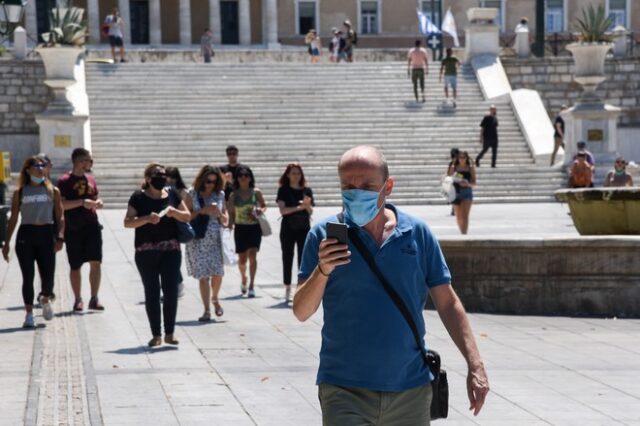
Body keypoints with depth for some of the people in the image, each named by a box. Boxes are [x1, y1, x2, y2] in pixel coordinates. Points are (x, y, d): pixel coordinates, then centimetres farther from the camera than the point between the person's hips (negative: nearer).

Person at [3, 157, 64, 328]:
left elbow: (60, 217, 6)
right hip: (26, 235, 0)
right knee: (28, 277, -3)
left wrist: (60, 237, -8)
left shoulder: (53, 191, 9)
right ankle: (29, 314, 6)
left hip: (46, 234, 0)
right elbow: (13, 218, 9)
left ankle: (45, 300, 30)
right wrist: (7, 242, 5)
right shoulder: (20, 192, 8)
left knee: (48, 277, -3)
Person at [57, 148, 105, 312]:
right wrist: (82, 202, -23)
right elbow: (60, 204, -16)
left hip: (92, 226, 4)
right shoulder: (64, 181, -7)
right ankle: (78, 300, 17)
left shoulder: (90, 179, 12)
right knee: (75, 266, 5)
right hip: (73, 229, -4)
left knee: (96, 262, -5)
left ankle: (94, 299, 2)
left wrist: (97, 203, 1)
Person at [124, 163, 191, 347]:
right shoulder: (139, 197, 0)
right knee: (151, 293, 3)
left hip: (171, 250, 2)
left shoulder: (172, 195, 10)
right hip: (146, 251, -2)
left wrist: (172, 211, -7)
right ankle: (156, 335, 9)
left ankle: (170, 333, 6)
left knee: (171, 291, -3)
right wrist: (147, 218, -19)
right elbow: (127, 222, -5)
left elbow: (187, 216, 12)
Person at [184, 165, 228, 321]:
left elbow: (225, 220, 16)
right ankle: (207, 310, 4)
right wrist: (202, 211, -14)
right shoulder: (192, 194, 2)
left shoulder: (220, 195, 9)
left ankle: (215, 298, 22)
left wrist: (218, 214, -6)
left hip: (216, 239, 2)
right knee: (203, 275, -2)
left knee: (217, 272, -7)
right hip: (198, 241, -2)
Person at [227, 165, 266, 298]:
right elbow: (231, 213, 6)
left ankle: (251, 286, -14)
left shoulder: (256, 192, 1)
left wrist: (261, 210, -9)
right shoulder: (234, 195, 1)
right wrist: (230, 227, -3)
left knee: (252, 255, -15)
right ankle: (244, 279, 36)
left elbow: (264, 206, 13)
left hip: (255, 227, -1)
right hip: (240, 228, 1)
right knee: (242, 259, 6)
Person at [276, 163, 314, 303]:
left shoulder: (306, 190, 5)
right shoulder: (284, 190, 0)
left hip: (304, 228, 1)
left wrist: (308, 205, -15)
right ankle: (287, 289, 9)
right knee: (287, 258, 3)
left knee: (303, 259, -1)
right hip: (288, 229, -1)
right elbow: (282, 210, -10)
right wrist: (299, 207, -20)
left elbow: (311, 212, 6)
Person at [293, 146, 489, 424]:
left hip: (411, 388, 2)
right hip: (345, 389, -2)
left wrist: (475, 365, 1)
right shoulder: (325, 235, -2)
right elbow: (301, 312, -3)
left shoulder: (418, 233, 3)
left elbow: (447, 303, 8)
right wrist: (322, 271, -21)